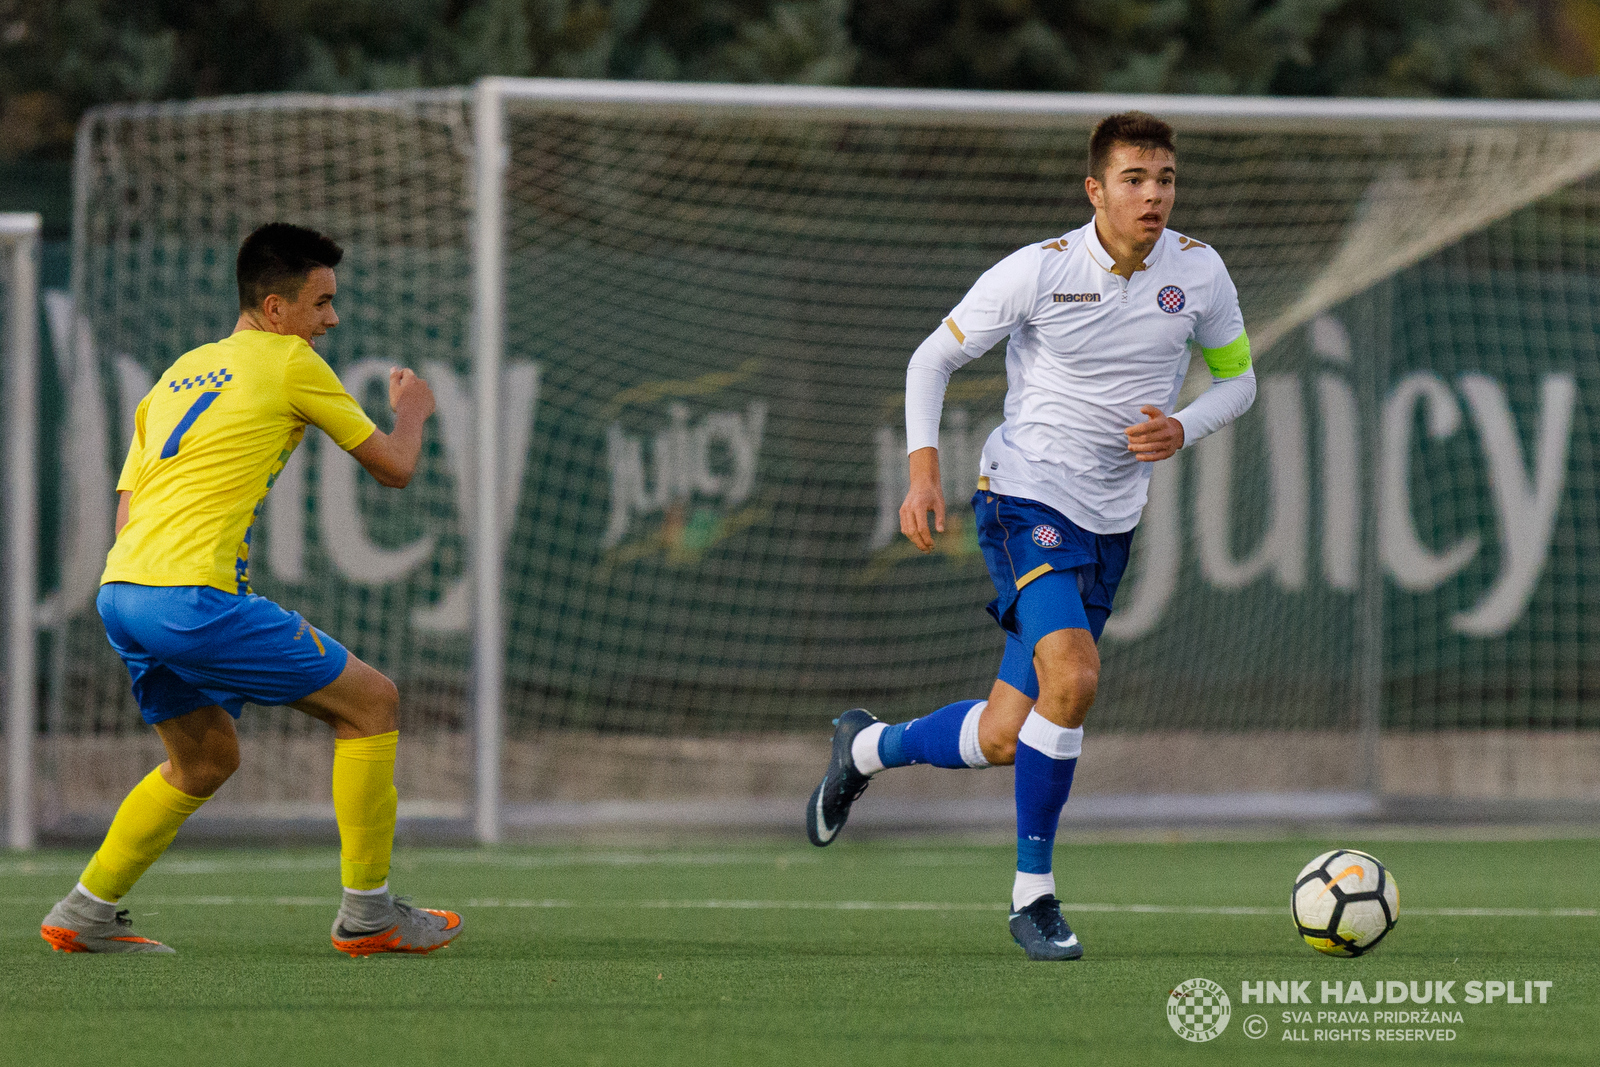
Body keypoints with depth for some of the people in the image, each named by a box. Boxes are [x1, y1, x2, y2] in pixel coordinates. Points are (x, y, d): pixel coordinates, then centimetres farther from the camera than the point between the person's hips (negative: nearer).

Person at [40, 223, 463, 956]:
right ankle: (366, 913, 4)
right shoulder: (289, 362, 2)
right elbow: (394, 467, 10)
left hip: (119, 592, 8)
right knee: (372, 703, 2)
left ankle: (85, 915, 23)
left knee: (207, 760, 26)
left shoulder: (180, 374, 24)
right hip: (189, 593, -8)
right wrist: (413, 410, 31)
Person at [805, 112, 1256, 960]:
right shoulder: (1037, 272, -12)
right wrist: (923, 472, -13)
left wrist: (1183, 429, -9)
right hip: (1025, 498, -5)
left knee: (1004, 741, 5)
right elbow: (932, 359, -2)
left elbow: (1236, 378, 12)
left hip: (1110, 524, 5)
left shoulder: (1200, 273, -2)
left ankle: (866, 747, 37)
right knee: (1073, 675, -28)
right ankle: (1032, 895, -15)